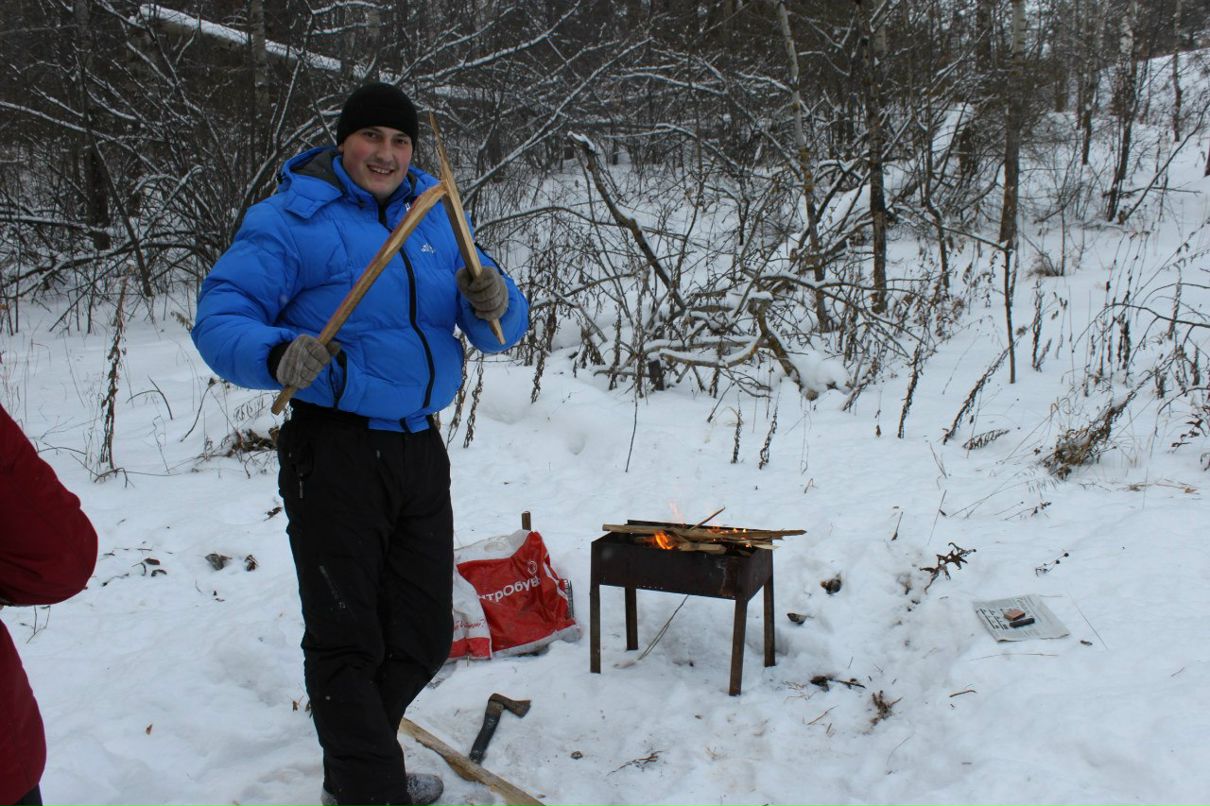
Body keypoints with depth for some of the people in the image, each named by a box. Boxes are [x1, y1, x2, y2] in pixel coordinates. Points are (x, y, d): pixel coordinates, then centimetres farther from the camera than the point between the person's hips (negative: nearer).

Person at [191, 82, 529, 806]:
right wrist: (277, 354, -33)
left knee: (423, 638, 16)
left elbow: (504, 331, 8)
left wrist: (494, 304, -15)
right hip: (337, 453, -6)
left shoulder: (438, 217, 10)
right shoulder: (289, 219, -6)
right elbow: (218, 319, -13)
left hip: (420, 447, 6)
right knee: (347, 640, 1)